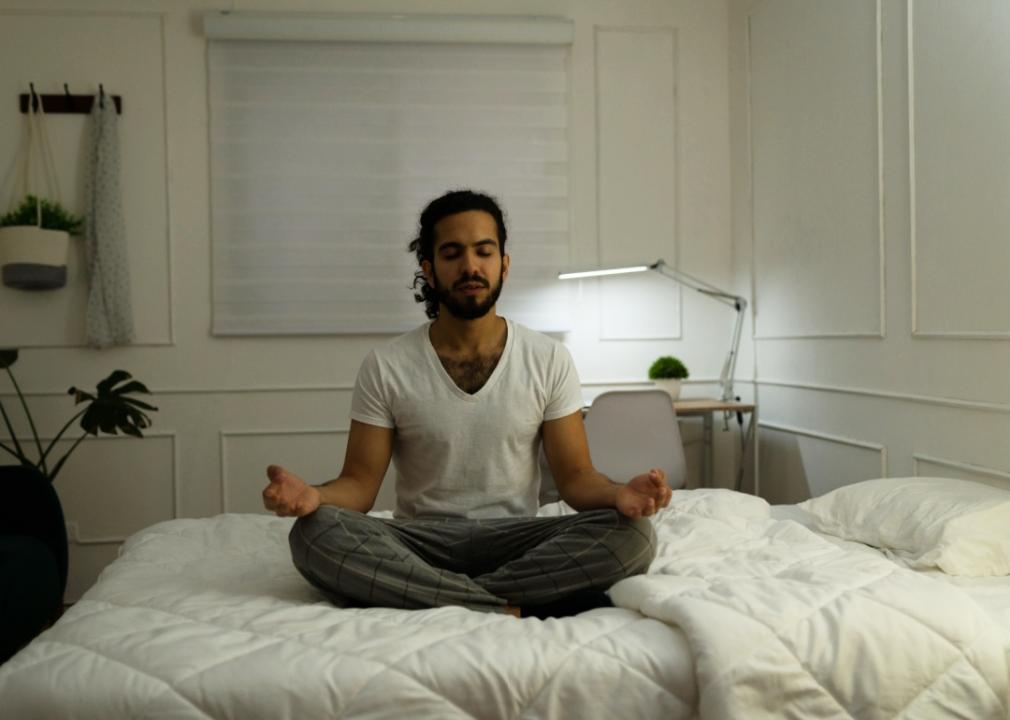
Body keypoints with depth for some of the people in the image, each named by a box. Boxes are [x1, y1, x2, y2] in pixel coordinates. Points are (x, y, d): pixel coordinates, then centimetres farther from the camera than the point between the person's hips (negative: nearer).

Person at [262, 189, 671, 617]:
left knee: (632, 534, -27)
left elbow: (575, 476, 0)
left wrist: (620, 494, -24)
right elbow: (360, 483, -2)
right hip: (419, 542, 0)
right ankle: (509, 610, -27)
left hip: (515, 540, 1)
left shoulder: (549, 360, 1)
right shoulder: (385, 367, -1)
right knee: (314, 533, -30)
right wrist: (314, 495, -26)